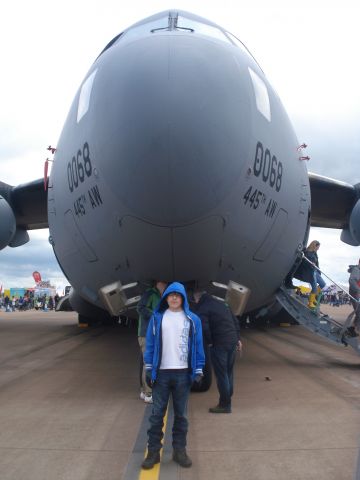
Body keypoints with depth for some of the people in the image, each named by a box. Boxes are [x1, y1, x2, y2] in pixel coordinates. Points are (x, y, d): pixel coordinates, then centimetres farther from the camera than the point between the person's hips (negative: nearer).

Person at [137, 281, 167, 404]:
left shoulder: (158, 297, 19)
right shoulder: (150, 293, -9)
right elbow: (140, 308, -20)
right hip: (147, 335, -10)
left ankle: (144, 391, 23)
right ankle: (148, 394, -5)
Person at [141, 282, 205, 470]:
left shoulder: (192, 319, 2)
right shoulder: (157, 318, 2)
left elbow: (198, 346, 3)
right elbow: (150, 344, 3)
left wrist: (198, 370, -2)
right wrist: (148, 368, -1)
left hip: (183, 373, 0)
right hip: (161, 372, 0)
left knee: (181, 414, 10)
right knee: (157, 414, 4)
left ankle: (179, 450, 21)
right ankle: (153, 451, 14)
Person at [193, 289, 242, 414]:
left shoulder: (202, 309, -8)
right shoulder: (220, 303, 16)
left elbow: (204, 328, -21)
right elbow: (235, 321, 18)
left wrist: (209, 342, -5)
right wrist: (238, 338, 20)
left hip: (219, 345, -8)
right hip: (232, 342, 8)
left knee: (221, 375, 1)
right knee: (229, 373, 17)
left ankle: (224, 405, 7)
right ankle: (227, 401, 26)